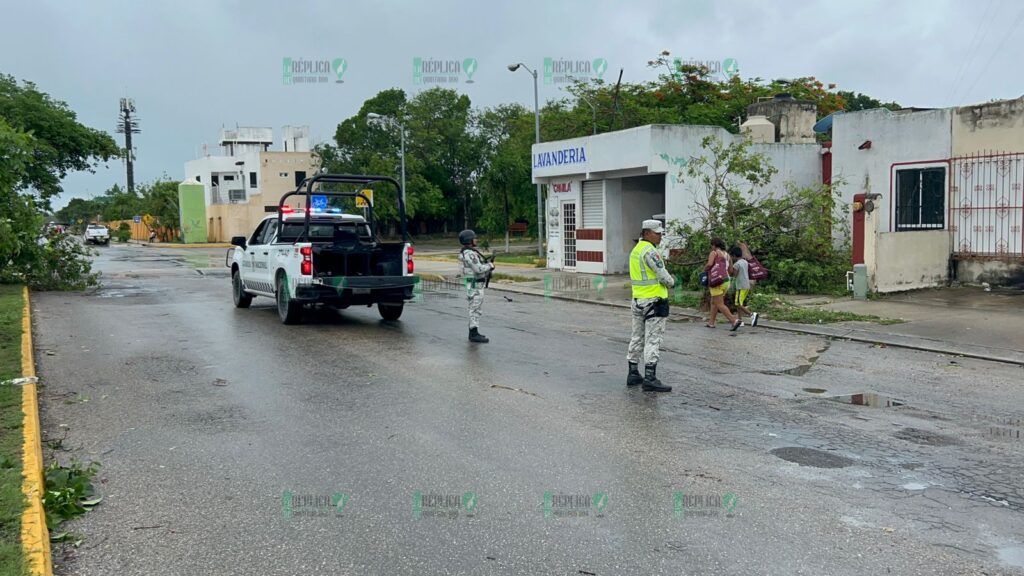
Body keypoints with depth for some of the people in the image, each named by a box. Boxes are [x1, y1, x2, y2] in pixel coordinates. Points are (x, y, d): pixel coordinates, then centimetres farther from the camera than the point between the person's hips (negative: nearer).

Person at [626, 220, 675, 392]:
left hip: (637, 300, 9)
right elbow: (663, 275, -17)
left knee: (637, 337, 14)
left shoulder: (635, 250, 13)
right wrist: (671, 282, 4)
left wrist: (665, 280, 8)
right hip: (654, 301, -9)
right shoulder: (650, 251, -16)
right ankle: (650, 378, -10)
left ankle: (633, 374, 21)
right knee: (653, 339, -8)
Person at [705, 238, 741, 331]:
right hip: (726, 281, 8)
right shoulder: (727, 254, 13)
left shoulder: (713, 253, -6)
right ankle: (711, 322, 22)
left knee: (720, 305, -8)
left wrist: (705, 268, -2)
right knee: (713, 302, 20)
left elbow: (709, 264, -22)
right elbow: (731, 270, 15)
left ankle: (734, 320, -21)